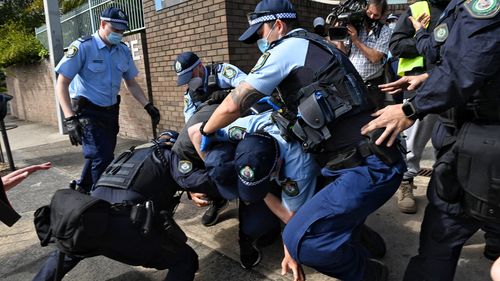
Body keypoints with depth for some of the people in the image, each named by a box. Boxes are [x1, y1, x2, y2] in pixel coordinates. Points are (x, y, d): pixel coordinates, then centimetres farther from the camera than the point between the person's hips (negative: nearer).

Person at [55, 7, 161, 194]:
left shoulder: (124, 51, 4)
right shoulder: (83, 47, -14)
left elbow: (131, 83, 15)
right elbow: (62, 84, -14)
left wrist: (148, 106, 2)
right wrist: (70, 119, -25)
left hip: (111, 111, 6)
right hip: (88, 111, -6)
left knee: (99, 155, 16)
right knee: (103, 158, -12)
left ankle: (83, 189, 39)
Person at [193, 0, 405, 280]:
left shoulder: (288, 47, -7)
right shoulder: (315, 48, 21)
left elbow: (234, 105, -6)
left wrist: (206, 132, 10)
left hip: (369, 168, -10)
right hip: (374, 160, 10)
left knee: (300, 238, -15)